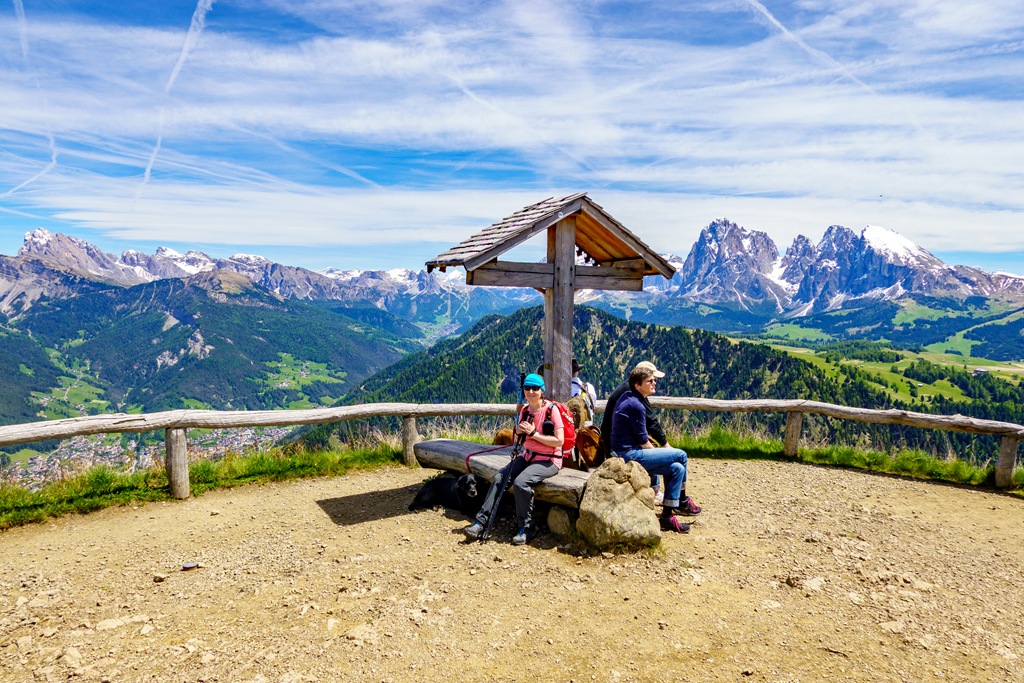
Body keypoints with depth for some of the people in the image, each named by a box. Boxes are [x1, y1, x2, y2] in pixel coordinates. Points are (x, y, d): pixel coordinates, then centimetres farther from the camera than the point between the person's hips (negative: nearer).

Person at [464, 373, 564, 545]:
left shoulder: (551, 409, -13)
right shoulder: (525, 410, 7)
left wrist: (534, 433, -21)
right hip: (527, 456, 7)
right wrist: (518, 431, -6)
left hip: (548, 460, -7)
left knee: (521, 482, -29)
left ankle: (525, 528, -11)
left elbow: (560, 441, -18)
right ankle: (481, 521, -7)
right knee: (500, 477, -12)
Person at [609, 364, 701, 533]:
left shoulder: (627, 397, 11)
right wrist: (655, 452, 4)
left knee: (676, 468, 8)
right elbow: (643, 442, -14)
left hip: (624, 453, 10)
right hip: (629, 455, -10)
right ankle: (682, 500, 10)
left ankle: (667, 515, 12)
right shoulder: (636, 405, -19)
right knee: (680, 456, -7)